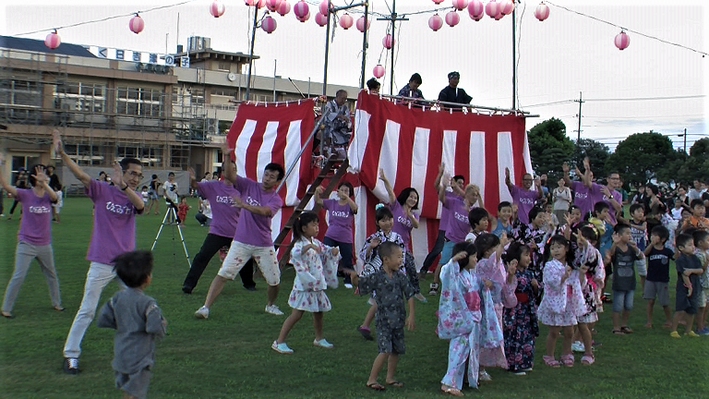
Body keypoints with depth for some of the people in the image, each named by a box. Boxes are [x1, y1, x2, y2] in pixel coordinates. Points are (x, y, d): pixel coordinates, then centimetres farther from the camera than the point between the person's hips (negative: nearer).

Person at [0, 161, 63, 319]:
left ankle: (56, 303, 35)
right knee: (18, 277, -6)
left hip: (45, 245, 4)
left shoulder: (48, 196, -2)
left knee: (52, 275, 18)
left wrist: (44, 184, -42)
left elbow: (54, 196, -26)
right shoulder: (25, 194, -9)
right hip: (26, 244, -4)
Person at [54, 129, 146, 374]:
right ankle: (71, 354, 13)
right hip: (101, 264, -3)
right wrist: (62, 154, -35)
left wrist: (123, 186, -40)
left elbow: (140, 205, -22)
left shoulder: (134, 197, 3)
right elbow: (81, 174, -19)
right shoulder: (102, 190, -4)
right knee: (87, 311, 2)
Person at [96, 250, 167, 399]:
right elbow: (155, 328, -29)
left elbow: (101, 320, 3)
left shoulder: (117, 298, -1)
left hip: (120, 357, 7)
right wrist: (164, 325, -7)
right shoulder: (147, 303, -20)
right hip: (139, 359, -7)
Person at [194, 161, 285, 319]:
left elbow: (264, 211, -25)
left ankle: (271, 305, 35)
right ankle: (205, 307, -7)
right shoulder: (249, 186, 2)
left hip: (264, 245, 0)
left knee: (274, 281, 6)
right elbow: (229, 175, -9)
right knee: (223, 274, -9)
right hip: (241, 242, 0)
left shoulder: (276, 199, -4)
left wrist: (244, 205, -40)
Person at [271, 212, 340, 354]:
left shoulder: (316, 242, 10)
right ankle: (279, 342, -2)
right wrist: (308, 247, -47)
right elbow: (295, 253, -37)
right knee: (297, 314, -9)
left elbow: (326, 250, 25)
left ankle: (319, 338, 39)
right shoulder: (300, 244, -16)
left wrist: (333, 250, 4)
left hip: (317, 284, 8)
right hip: (304, 285, -8)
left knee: (318, 312, 19)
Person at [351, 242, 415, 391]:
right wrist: (354, 277, -32)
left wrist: (411, 316, 1)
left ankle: (390, 377, 31)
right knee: (385, 350, -12)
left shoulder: (400, 277, 1)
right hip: (383, 320, -5)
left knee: (396, 350, 13)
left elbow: (409, 295, 5)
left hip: (398, 320, 5)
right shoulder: (377, 277, -11)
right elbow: (359, 283, -10)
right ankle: (371, 379, 0)